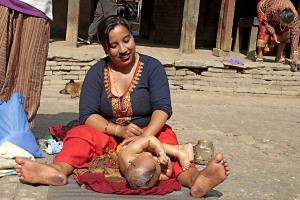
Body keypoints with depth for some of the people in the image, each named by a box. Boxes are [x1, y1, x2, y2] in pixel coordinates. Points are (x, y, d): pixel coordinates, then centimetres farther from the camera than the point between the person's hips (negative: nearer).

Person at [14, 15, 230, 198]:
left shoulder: (152, 67, -3)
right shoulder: (97, 72, 0)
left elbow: (162, 108, -15)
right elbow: (87, 115, -9)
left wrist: (144, 137, -34)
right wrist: (119, 130, -26)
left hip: (148, 133, -1)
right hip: (107, 135, 2)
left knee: (166, 138, -32)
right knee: (80, 135, -26)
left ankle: (193, 178, -59)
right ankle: (59, 170, -56)